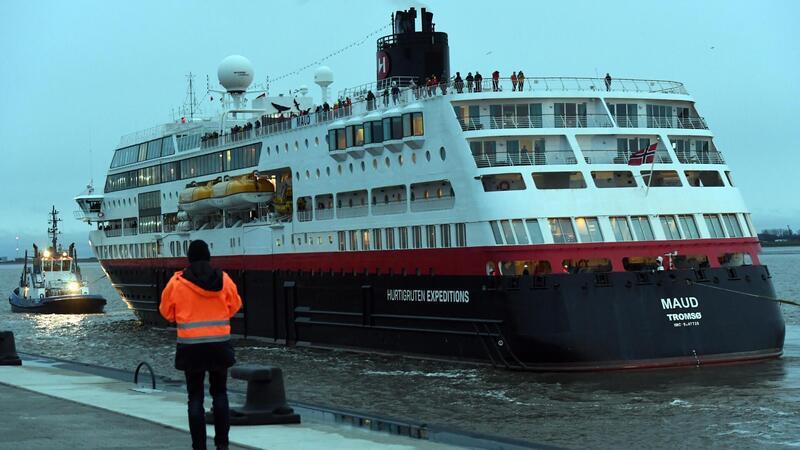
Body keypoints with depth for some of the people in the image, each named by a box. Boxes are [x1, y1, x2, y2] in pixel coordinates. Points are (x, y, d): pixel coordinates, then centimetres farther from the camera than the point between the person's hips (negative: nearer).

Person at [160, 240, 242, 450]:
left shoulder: (177, 282, -7)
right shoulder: (223, 279, -4)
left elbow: (166, 311, 3)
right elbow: (235, 306, 8)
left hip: (191, 345, -1)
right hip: (219, 344, 1)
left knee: (195, 396, 6)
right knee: (219, 392, 15)